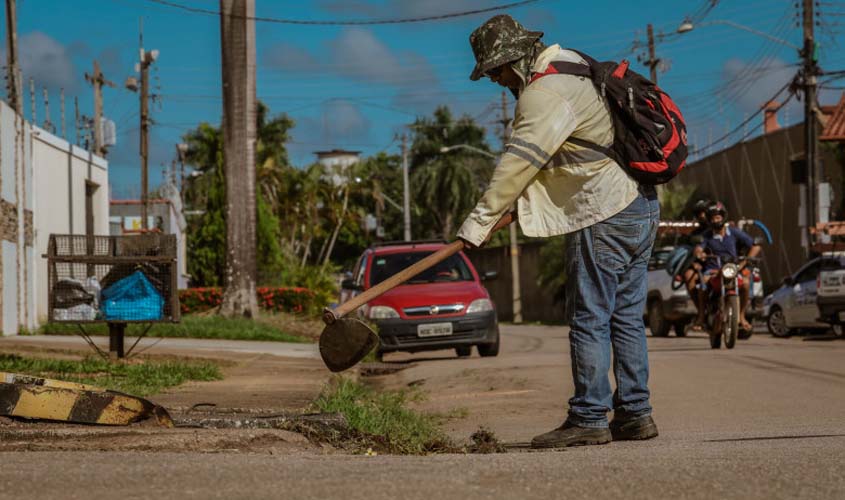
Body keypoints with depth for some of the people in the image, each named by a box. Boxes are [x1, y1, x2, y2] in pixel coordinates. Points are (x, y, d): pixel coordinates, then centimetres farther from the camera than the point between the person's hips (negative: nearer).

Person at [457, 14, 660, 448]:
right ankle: (635, 414, 12)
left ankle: (588, 419, -4)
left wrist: (479, 221, -15)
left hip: (604, 217, -10)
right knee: (626, 316, 11)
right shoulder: (572, 68, 17)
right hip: (640, 205, 10)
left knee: (589, 319, -6)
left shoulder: (545, 94, -15)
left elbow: (517, 165, -18)